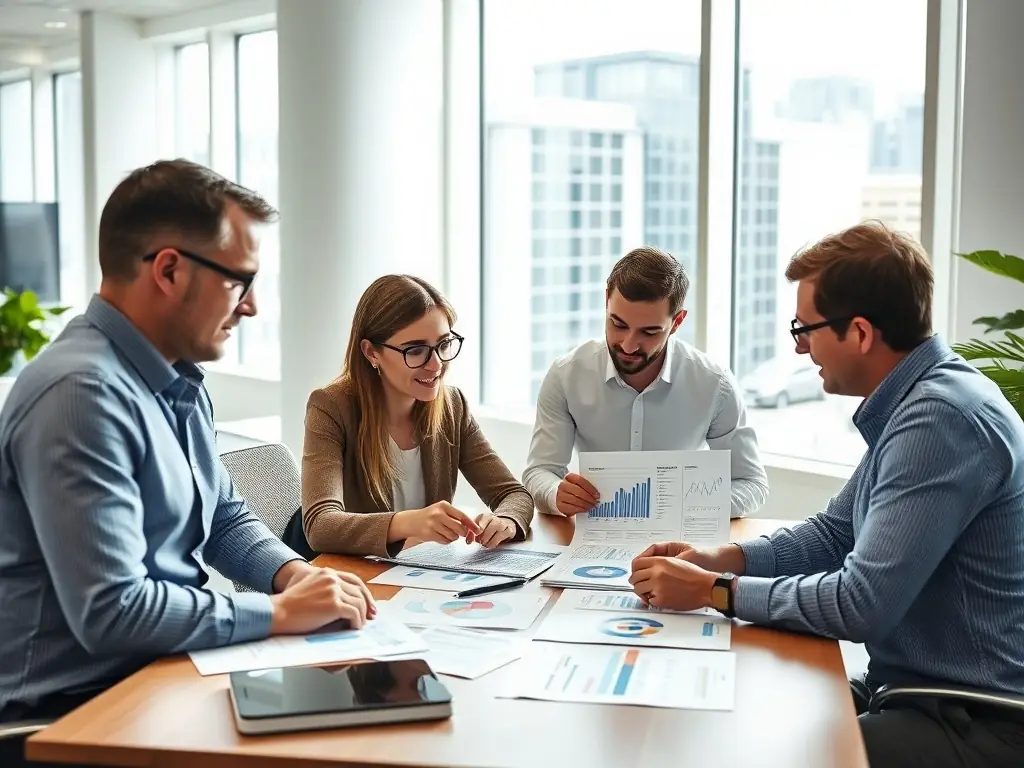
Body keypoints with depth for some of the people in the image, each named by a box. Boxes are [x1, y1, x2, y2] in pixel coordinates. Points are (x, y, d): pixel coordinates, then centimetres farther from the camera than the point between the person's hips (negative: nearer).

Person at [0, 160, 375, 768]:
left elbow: (226, 518, 17)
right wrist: (280, 612, -19)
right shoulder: (82, 394, -23)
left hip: (167, 668, 8)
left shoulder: (179, 378, 7)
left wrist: (294, 573, -3)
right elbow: (110, 612, -28)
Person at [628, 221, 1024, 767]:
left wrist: (712, 591, -14)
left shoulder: (943, 418, -23)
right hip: (918, 688, 9)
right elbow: (832, 534, 17)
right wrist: (721, 559, 1)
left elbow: (861, 605, -25)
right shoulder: (913, 402, 9)